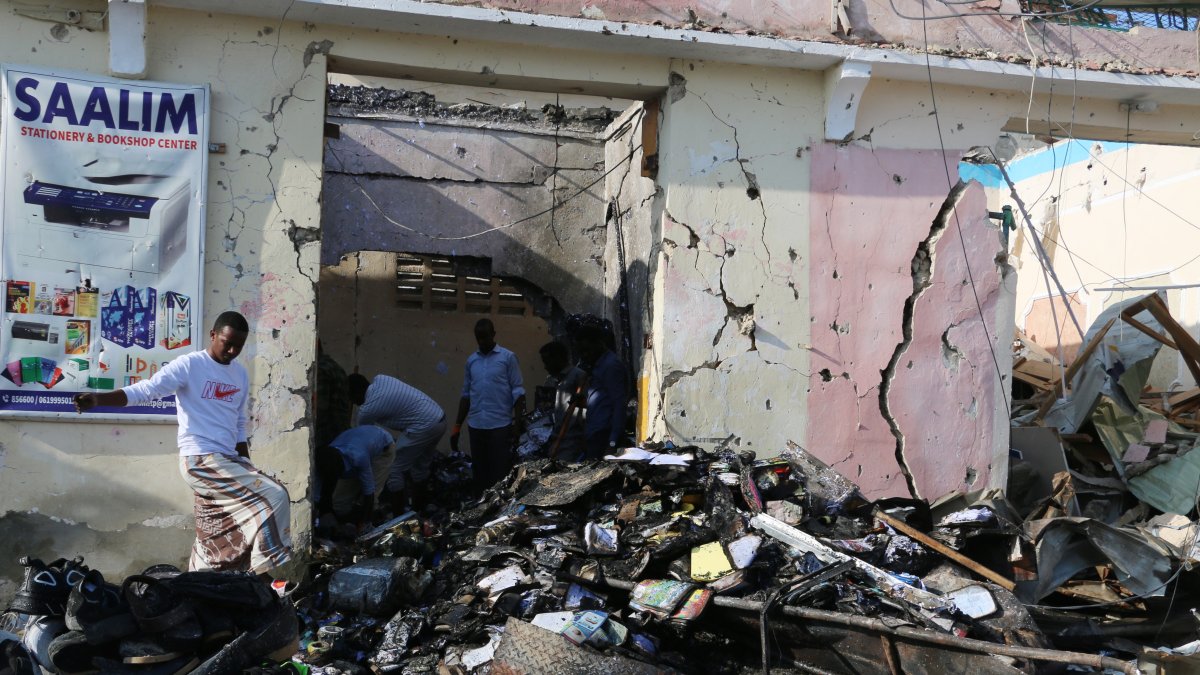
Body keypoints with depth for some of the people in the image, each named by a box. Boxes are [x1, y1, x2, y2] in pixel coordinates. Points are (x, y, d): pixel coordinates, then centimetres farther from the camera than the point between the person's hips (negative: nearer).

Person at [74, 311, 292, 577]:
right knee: (272, 497, -17)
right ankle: (262, 571, -9)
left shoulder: (240, 375, 13)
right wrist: (97, 398, -30)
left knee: (215, 543, 9)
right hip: (201, 460, -7)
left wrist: (247, 469, 17)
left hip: (228, 461, 7)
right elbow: (145, 390, -15)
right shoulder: (189, 365, -7)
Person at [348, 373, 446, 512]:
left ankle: (398, 516, 7)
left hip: (424, 427, -9)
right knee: (420, 466, 23)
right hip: (440, 418, 9)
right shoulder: (380, 378, 10)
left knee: (393, 470, 2)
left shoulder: (367, 409, -8)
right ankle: (418, 508, 34)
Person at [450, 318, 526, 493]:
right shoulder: (471, 360, 12)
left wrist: (518, 424, -9)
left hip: (500, 426, -4)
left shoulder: (508, 357, 0)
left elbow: (518, 392, -2)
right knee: (479, 473, 8)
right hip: (475, 426, 4)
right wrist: (457, 426, 13)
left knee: (500, 474, -2)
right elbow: (466, 394, 16)